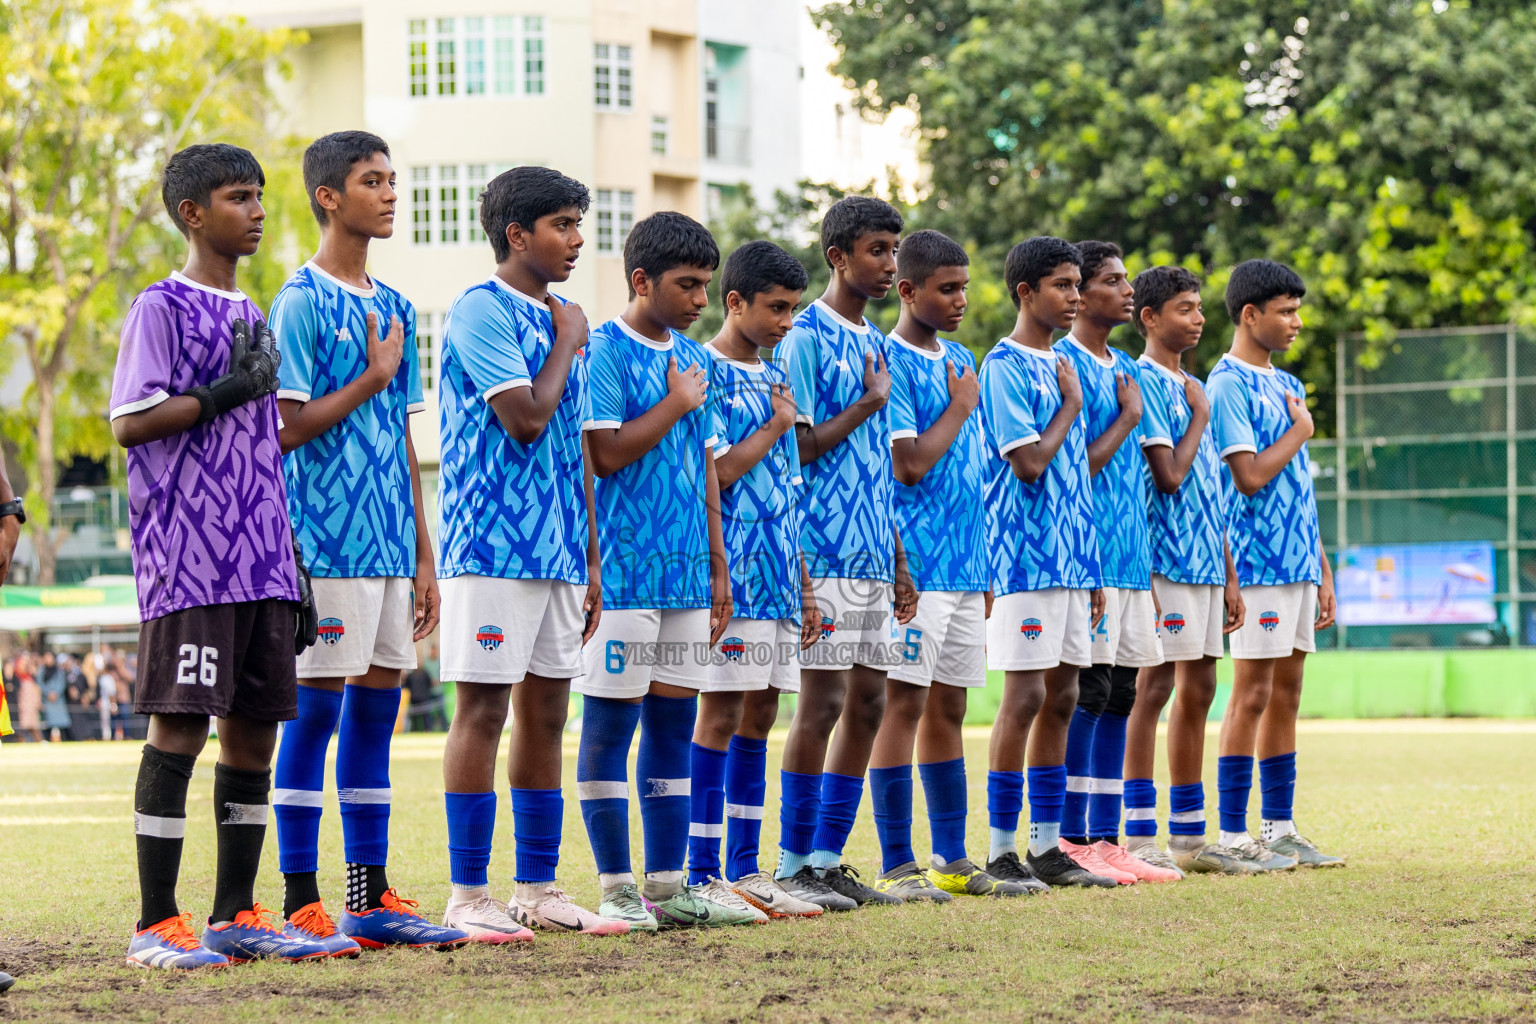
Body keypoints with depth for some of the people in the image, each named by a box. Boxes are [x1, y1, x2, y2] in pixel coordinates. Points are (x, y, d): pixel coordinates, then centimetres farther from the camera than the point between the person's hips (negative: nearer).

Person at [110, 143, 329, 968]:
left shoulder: (252, 317, 20)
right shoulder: (161, 308, -3)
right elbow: (130, 423, -12)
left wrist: (291, 560, 19)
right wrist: (227, 392, -15)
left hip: (260, 564, 8)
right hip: (186, 560, -8)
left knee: (255, 727, 6)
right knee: (179, 726, -8)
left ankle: (235, 914, 12)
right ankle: (156, 924, -6)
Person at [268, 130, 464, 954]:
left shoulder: (393, 308, 16)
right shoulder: (302, 303, -7)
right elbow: (287, 429, -14)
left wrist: (424, 556, 16)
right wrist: (373, 378, -10)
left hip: (389, 542, 8)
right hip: (328, 541, -8)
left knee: (377, 707, 8)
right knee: (316, 709, -5)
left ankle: (370, 899, 13)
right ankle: (301, 903, -2)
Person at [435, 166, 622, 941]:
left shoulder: (559, 321, 17)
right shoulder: (482, 311, -9)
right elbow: (526, 419, -19)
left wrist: (592, 558, 17)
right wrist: (567, 346, -4)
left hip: (559, 550, 8)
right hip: (493, 547, -8)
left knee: (545, 714, 9)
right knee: (483, 710, -6)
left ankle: (538, 889, 14)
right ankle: (467, 896, -3)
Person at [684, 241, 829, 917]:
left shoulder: (772, 377, 17)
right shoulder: (705, 372, -8)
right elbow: (717, 472, -17)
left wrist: (804, 586, 17)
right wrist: (776, 427, -6)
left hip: (778, 575, 8)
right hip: (731, 573, -8)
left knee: (760, 713, 9)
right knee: (721, 713, -8)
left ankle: (745, 871, 14)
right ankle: (702, 876, -6)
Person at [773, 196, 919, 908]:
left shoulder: (873, 342, 17)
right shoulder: (806, 338, -9)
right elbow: (795, 448, -14)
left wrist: (898, 567, 18)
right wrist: (869, 404, -10)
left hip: (873, 554, 9)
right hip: (827, 554, -8)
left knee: (868, 702, 8)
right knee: (822, 701, -7)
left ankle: (827, 857, 14)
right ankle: (794, 864, 0)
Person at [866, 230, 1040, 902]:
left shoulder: (960, 361, 16)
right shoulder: (889, 361, -9)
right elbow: (910, 464, -18)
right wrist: (961, 407, -6)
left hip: (966, 562, 8)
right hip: (917, 562, -8)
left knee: (948, 708, 11)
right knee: (905, 702, -7)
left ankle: (952, 863, 16)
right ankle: (896, 866, -6)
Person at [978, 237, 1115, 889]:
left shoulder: (1060, 366, 17)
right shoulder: (1005, 366, -9)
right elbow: (1030, 462, -19)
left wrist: (1093, 572, 17)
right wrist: (1072, 405, -6)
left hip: (1072, 560, 8)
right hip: (1026, 560, -8)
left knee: (1061, 699, 8)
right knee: (1025, 697, -8)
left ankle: (1046, 845, 13)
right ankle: (1001, 851, -4)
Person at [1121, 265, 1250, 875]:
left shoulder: (1194, 387, 18)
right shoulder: (1145, 383, -9)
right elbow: (1170, 475, -19)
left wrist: (1229, 577, 17)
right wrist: (1199, 417, -5)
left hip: (1205, 564, 9)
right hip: (1167, 561, -9)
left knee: (1198, 690, 10)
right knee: (1154, 687, -8)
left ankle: (1188, 836, 15)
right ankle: (1139, 836, -6)